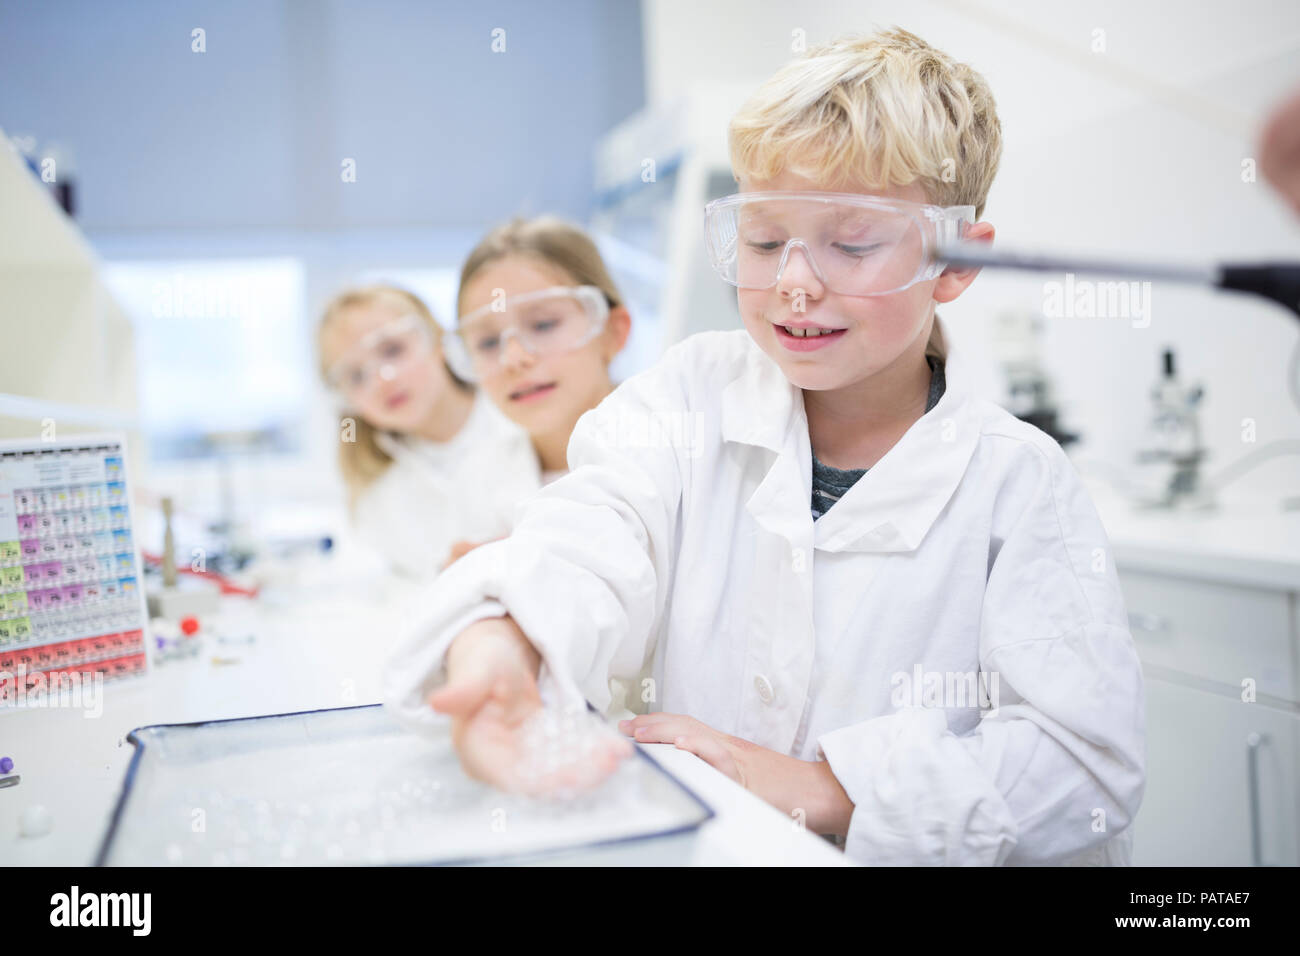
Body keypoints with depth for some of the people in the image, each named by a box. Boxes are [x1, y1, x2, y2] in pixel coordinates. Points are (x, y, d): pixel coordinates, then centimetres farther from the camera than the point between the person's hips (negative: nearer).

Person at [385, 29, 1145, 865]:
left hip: (909, 854, -1)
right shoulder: (693, 397, 0)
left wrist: (819, 788, -18)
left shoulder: (1018, 482, -6)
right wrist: (498, 650, -38)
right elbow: (592, 543, -17)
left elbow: (1091, 764, -11)